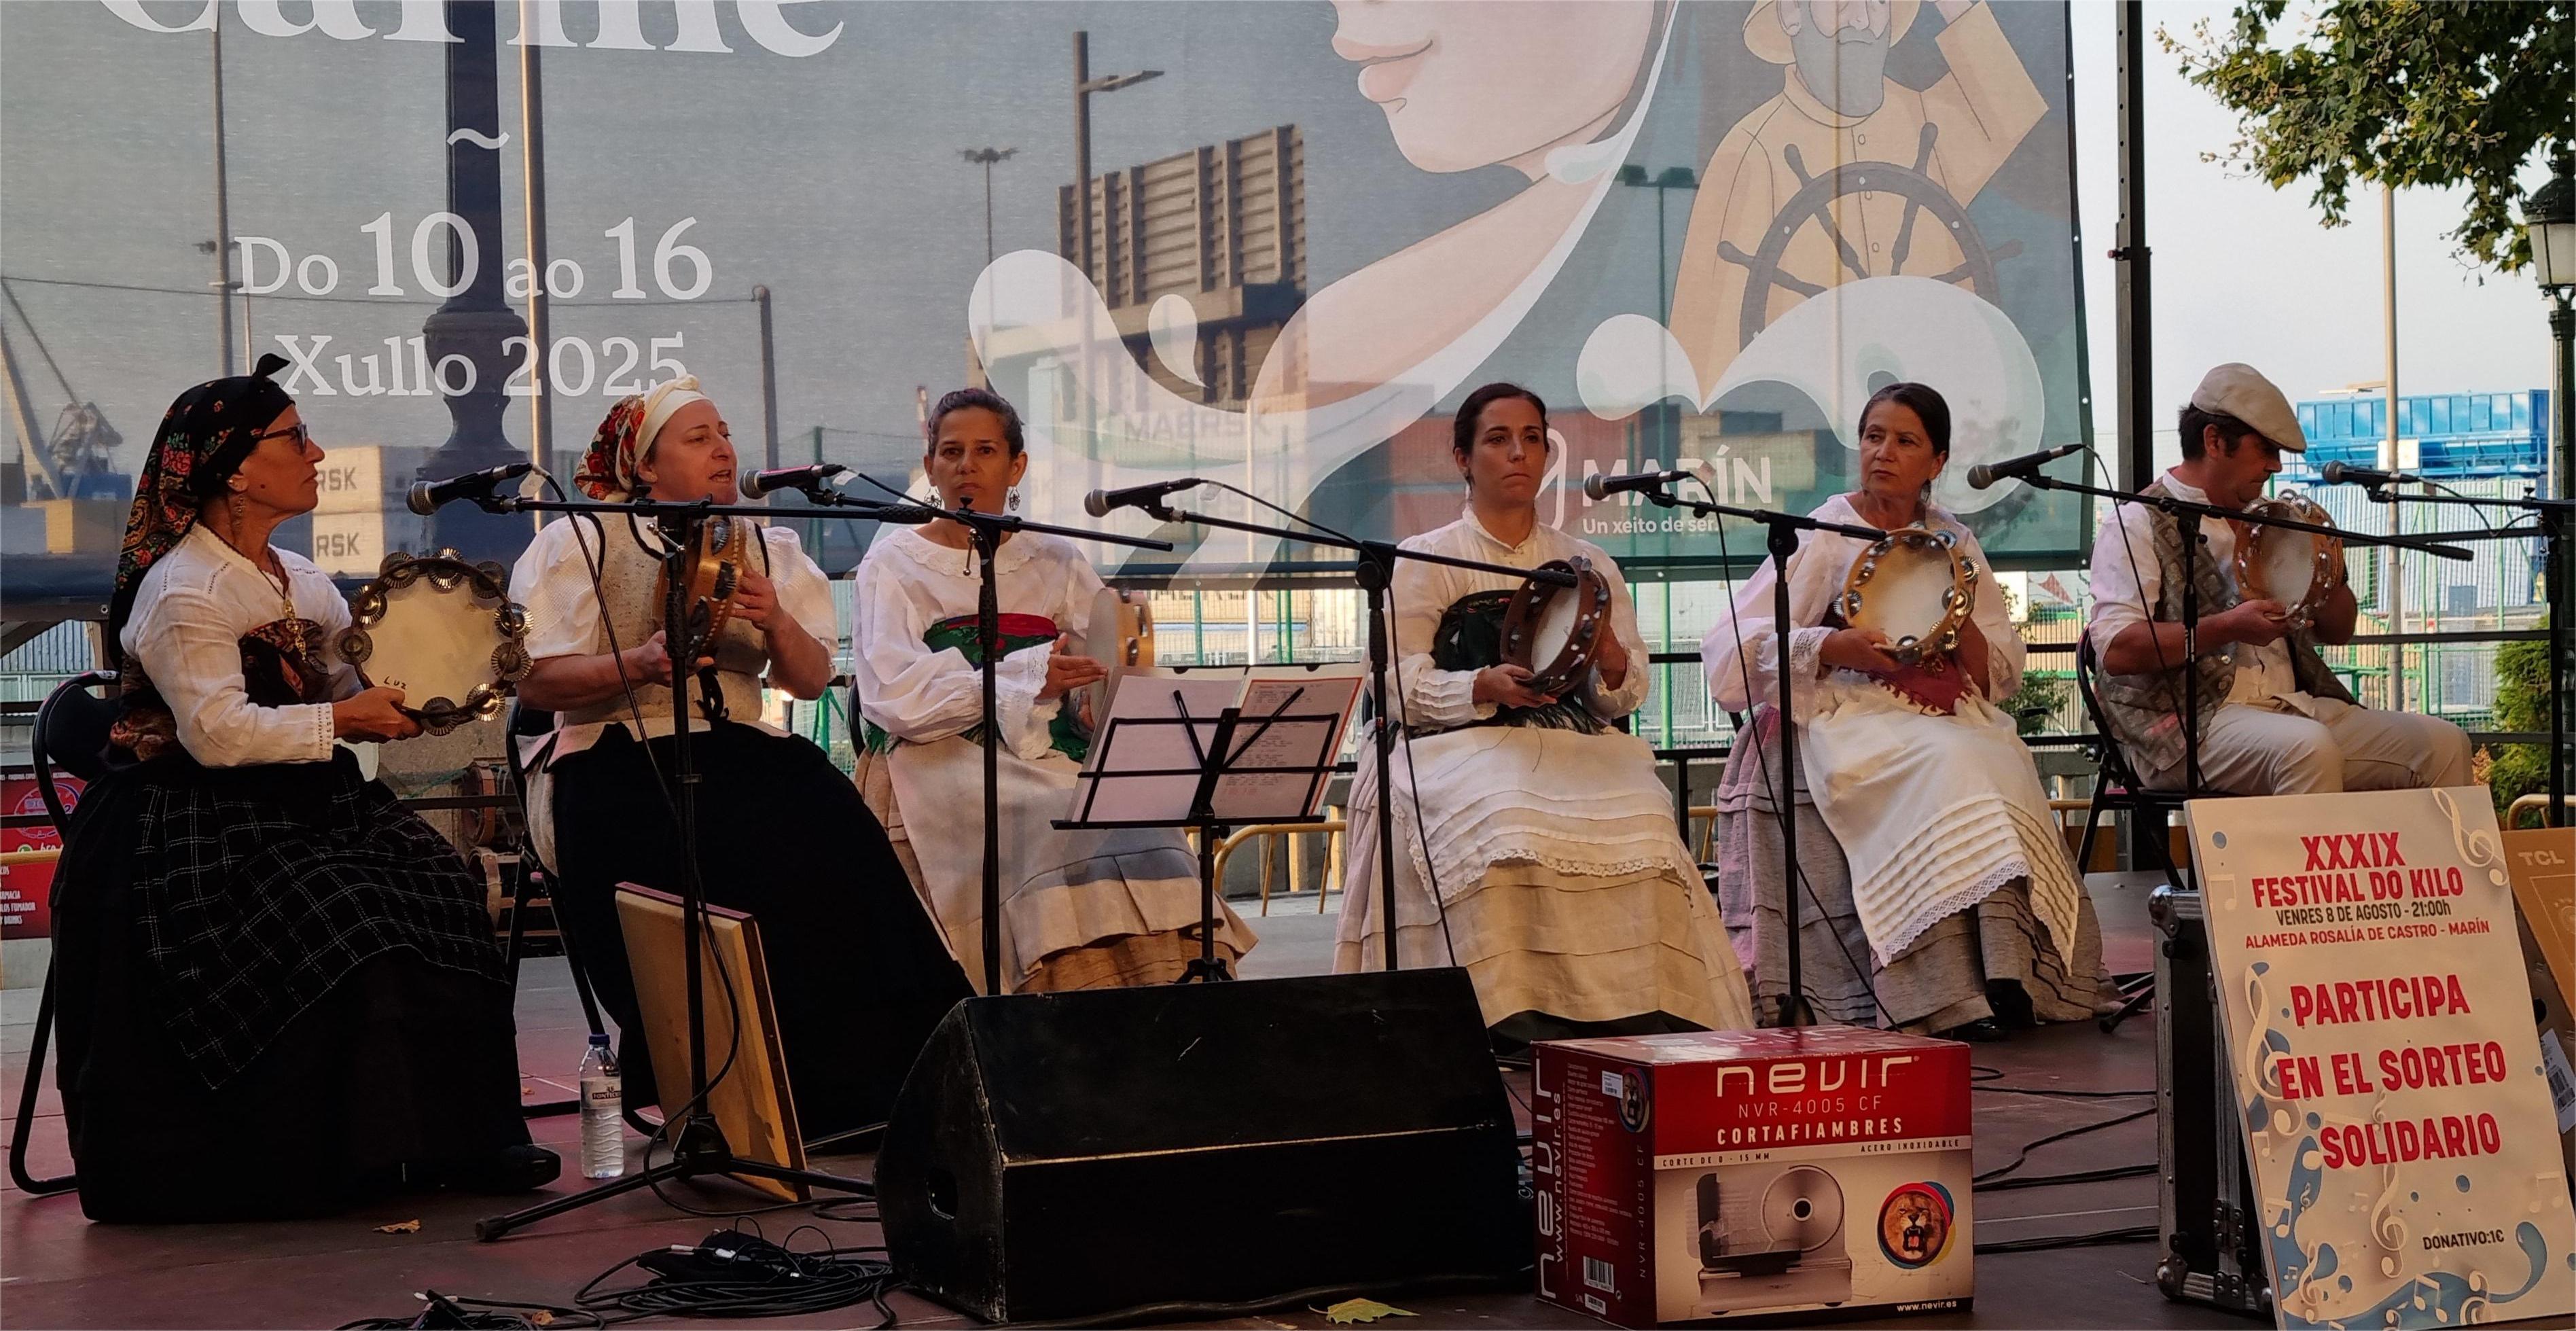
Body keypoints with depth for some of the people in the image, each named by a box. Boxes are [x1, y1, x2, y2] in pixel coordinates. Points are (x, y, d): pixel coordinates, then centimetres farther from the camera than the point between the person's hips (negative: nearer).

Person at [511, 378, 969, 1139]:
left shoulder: (769, 549, 17)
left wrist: (777, 623, -11)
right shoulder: (579, 543, 5)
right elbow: (534, 682, -5)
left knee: (826, 820, -27)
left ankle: (850, 1085, -18)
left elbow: (811, 682, 10)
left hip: (738, 749, 4)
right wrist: (640, 664, -21)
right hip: (616, 759, -4)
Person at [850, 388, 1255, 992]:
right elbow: (893, 698, -7)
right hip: (943, 765, -3)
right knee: (1062, 835, -32)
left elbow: (1110, 673, 8)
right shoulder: (895, 565, 8)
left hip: (1047, 760, 4)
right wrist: (1028, 677, -15)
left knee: (1146, 839, -26)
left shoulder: (1057, 563, 20)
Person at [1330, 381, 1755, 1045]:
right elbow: (1399, 687, 1)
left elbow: (1627, 697, 13)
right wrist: (1487, 687, -17)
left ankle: (1631, 1026, -24)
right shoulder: (1424, 562, 11)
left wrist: (1611, 660, -11)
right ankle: (1513, 1027, -31)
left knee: (1640, 834, -29)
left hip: (1578, 749, 3)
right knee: (1506, 837, -35)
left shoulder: (1587, 565, 20)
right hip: (1466, 747, -2)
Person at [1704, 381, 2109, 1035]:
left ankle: (2013, 974, -34)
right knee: (1949, 768, -34)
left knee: (2004, 771, -30)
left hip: (1952, 715, 4)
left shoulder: (1954, 542, 18)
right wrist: (1835, 647, -16)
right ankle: (1955, 995, -38)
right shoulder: (1824, 535, 6)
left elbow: (1999, 675, 15)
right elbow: (1735, 647, -4)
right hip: (1853, 718, -4)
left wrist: (1959, 619, -5)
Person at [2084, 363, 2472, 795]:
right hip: (2193, 721, -7)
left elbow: (2338, 631, 29)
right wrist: (2229, 627, -20)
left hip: (2296, 706, 8)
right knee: (2309, 746, -37)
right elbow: (2117, 649, -13)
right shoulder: (2140, 526, 1)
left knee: (2444, 743, -9)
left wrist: (2331, 584, 5)